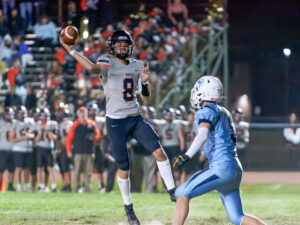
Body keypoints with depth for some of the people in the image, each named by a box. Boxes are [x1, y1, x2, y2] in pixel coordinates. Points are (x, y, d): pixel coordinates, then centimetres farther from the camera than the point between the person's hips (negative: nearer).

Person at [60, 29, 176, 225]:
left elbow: (146, 98, 11)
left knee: (159, 151, -16)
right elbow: (93, 68, -32)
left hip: (136, 119, 4)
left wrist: (144, 82, -9)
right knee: (124, 169, 0)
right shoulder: (107, 63, -6)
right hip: (116, 122, -4)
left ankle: (173, 192, -8)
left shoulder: (137, 66, 10)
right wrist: (70, 50, -35)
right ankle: (128, 207, 19)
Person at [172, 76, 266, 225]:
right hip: (235, 169, 9)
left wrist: (186, 156, -30)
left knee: (182, 193, -9)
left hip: (222, 168, -9)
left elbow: (203, 135, -21)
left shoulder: (206, 111, -4)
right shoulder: (224, 113, 21)